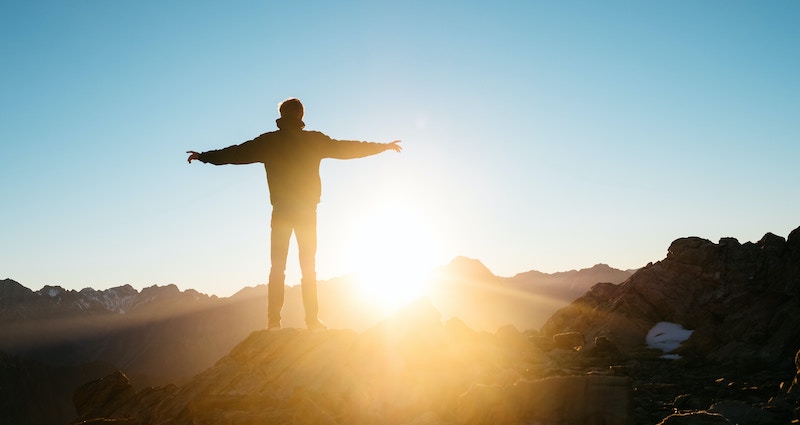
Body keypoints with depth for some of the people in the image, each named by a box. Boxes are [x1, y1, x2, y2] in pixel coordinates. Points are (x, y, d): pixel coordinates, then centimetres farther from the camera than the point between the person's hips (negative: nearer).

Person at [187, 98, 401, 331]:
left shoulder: (269, 141, 0)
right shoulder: (315, 140, 1)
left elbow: (237, 153, 5)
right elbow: (347, 149, 8)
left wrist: (204, 156, 18)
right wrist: (383, 146, 21)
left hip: (281, 211, 0)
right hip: (307, 211, 0)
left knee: (277, 267, 3)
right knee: (308, 267, 5)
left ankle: (274, 321, -4)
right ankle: (312, 320, 0)